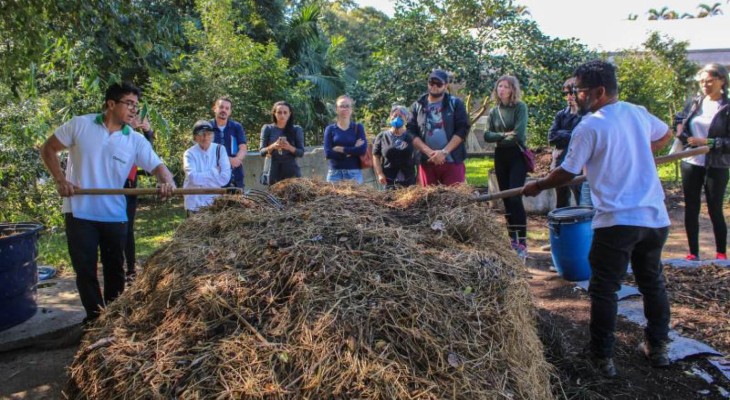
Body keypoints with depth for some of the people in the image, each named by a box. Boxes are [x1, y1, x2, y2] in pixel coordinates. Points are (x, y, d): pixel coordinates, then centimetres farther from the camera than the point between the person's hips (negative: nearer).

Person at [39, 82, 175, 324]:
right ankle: (96, 318, 18)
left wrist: (167, 182, -35)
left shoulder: (136, 141, -2)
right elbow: (48, 149, 3)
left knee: (115, 269, 12)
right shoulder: (80, 125, -5)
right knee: (85, 269, 3)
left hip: (115, 215, 2)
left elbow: (158, 166, -12)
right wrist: (60, 180, -9)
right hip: (80, 212, -2)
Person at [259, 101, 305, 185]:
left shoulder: (296, 129, 5)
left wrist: (290, 147, -17)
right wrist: (272, 147, -17)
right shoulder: (267, 129, 6)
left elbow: (301, 152, 2)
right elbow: (262, 151, 3)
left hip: (291, 171, 0)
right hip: (274, 171, 0)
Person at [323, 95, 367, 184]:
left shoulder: (358, 127, 7)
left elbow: (363, 149, -7)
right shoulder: (330, 129, 6)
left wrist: (340, 149, -9)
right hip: (335, 172, 0)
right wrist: (352, 151, -9)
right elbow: (328, 153, -5)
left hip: (354, 172, 0)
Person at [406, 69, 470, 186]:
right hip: (426, 162, 2)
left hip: (452, 161, -2)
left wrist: (444, 152, -14)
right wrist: (429, 152, -12)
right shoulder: (417, 106, 10)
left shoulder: (456, 104, 5)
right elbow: (411, 132, 2)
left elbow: (462, 129, -4)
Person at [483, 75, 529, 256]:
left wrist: (498, 137, -5)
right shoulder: (494, 111, 10)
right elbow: (487, 136, 1)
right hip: (500, 156, 5)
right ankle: (513, 240, 17)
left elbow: (519, 134, -15)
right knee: (506, 199, 8)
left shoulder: (520, 107, -5)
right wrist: (503, 135, -14)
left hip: (517, 155, -5)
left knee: (515, 198, -15)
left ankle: (522, 243, -12)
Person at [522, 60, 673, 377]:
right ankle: (658, 347, 32)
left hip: (616, 221, -7)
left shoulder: (589, 127, -10)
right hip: (655, 217, 7)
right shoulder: (638, 113, 10)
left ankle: (603, 357, 10)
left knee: (604, 289, 4)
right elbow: (666, 135, 30)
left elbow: (566, 173, -6)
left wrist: (537, 186, 9)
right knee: (652, 282, 20)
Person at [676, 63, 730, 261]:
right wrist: (687, 138, -9)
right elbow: (681, 127, 10)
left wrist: (708, 142, -19)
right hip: (691, 163, 4)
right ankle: (693, 253, 18)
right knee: (691, 209, 8)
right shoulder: (695, 103, 6)